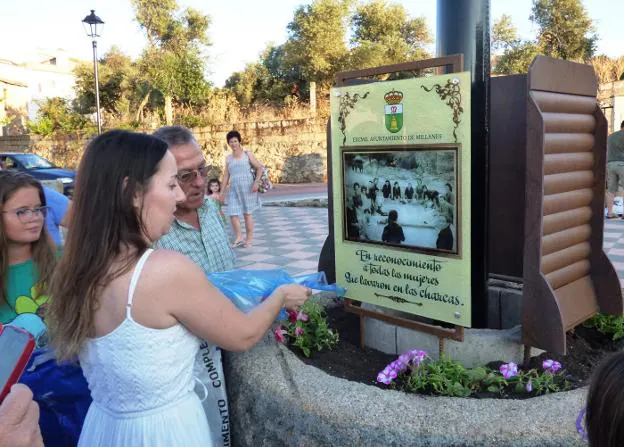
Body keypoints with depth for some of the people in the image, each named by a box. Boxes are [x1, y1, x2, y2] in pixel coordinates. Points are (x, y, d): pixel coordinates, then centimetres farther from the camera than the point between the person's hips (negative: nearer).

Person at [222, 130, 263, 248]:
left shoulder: (247, 154, 3)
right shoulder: (228, 158, 12)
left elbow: (260, 168, 0)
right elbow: (226, 175, 14)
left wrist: (256, 182, -12)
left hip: (247, 187, -3)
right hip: (233, 189, 3)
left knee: (247, 213, 3)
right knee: (233, 214, -7)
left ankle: (249, 239, 12)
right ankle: (238, 237, 7)